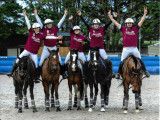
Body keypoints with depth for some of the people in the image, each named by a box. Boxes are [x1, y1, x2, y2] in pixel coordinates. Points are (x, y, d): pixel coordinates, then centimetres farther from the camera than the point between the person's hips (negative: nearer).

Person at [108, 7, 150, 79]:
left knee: (140, 60, 4)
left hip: (134, 48, 1)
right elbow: (115, 22, 10)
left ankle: (145, 71, 13)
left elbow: (141, 21, 7)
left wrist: (145, 14, 2)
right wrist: (109, 16, 10)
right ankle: (119, 73, 7)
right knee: (122, 62, -2)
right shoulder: (123, 29, 8)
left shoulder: (135, 29, 8)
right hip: (126, 49, 0)